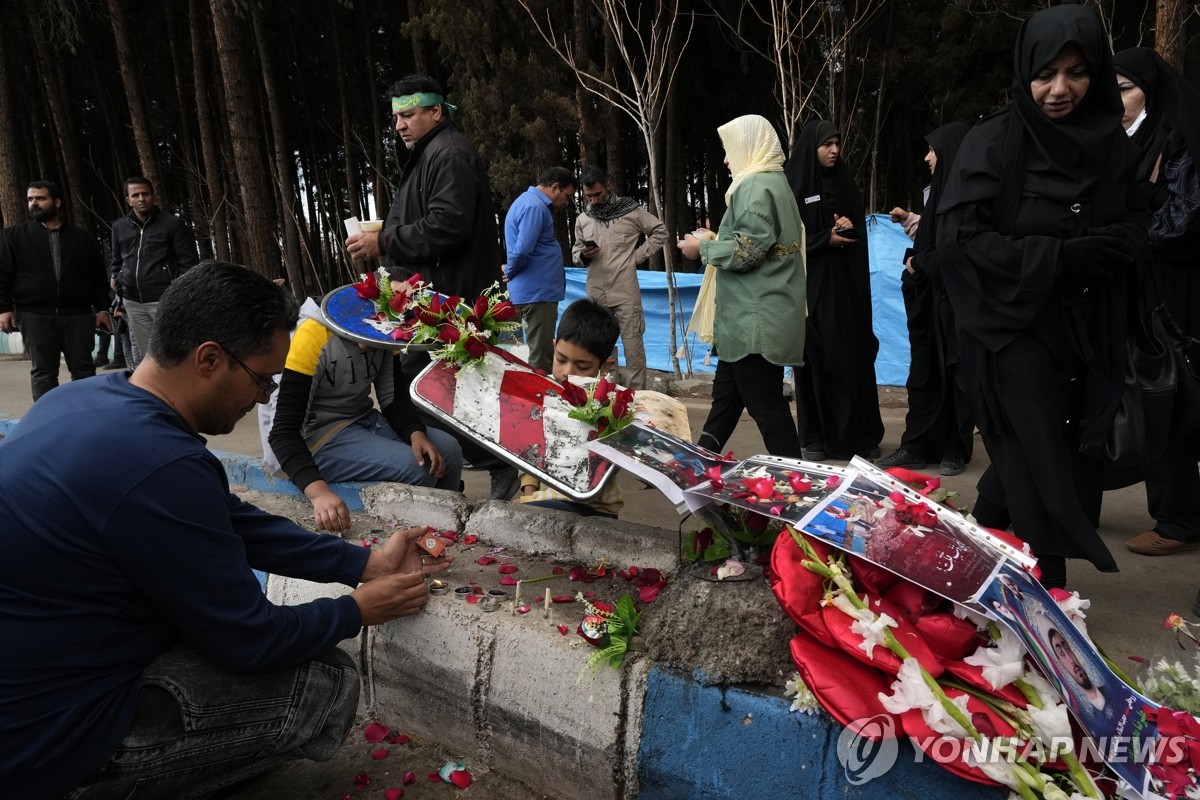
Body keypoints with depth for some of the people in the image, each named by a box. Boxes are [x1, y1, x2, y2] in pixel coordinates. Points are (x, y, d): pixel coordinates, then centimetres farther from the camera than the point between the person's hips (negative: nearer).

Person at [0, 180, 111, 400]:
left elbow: (98, 276, 13)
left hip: (78, 314, 1)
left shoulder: (82, 238, 12)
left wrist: (102, 308, 5)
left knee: (83, 369, 2)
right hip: (34, 315, -1)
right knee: (43, 372, 0)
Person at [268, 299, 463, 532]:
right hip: (321, 436, -7)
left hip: (367, 421, 7)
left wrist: (416, 433, -21)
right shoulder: (313, 335, -23)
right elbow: (283, 432, -26)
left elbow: (394, 395, 0)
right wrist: (319, 492, -41)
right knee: (415, 468, -23)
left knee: (448, 450, -8)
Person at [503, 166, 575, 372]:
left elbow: (519, 246, 24)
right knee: (541, 360, -6)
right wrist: (511, 273, -8)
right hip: (538, 291, -10)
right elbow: (522, 250, -25)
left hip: (536, 289, 10)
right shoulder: (535, 206, -16)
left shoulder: (529, 201, 18)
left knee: (541, 353, 16)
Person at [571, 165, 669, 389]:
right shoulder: (582, 219, 9)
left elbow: (660, 231, 7)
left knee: (633, 345, -1)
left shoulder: (630, 211, -1)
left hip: (626, 292, -4)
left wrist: (639, 255, -2)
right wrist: (583, 255, -6)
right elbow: (575, 250, 18)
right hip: (595, 294, 4)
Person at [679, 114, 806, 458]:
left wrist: (702, 248, -6)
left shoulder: (757, 186, -14)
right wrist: (713, 242, 17)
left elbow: (746, 250, -22)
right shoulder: (774, 182, 18)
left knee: (766, 404, -4)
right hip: (755, 317, 11)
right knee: (725, 395, 17)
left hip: (754, 320, -11)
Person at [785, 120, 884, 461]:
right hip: (811, 285, -4)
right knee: (816, 358, -1)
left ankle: (860, 434, 10)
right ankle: (816, 437, 6)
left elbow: (860, 230, 14)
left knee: (854, 356, 3)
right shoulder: (794, 186, -2)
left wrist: (849, 228, -8)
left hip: (847, 283, 4)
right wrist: (826, 239, -14)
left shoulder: (845, 181, 12)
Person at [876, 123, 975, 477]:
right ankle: (917, 446, 15)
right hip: (930, 297, 8)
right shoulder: (941, 191, 13)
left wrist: (920, 262, -10)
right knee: (924, 372, 9)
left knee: (954, 372, 3)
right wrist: (910, 220, 22)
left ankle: (956, 450, 15)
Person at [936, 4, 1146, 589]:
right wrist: (1057, 257, -16)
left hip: (1086, 333, 6)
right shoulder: (994, 142, -8)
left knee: (1072, 463, 8)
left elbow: (1133, 227, 13)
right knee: (1037, 470, -6)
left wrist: (1089, 253, -10)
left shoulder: (1109, 142, 7)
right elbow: (957, 234, -15)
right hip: (1015, 328, -5)